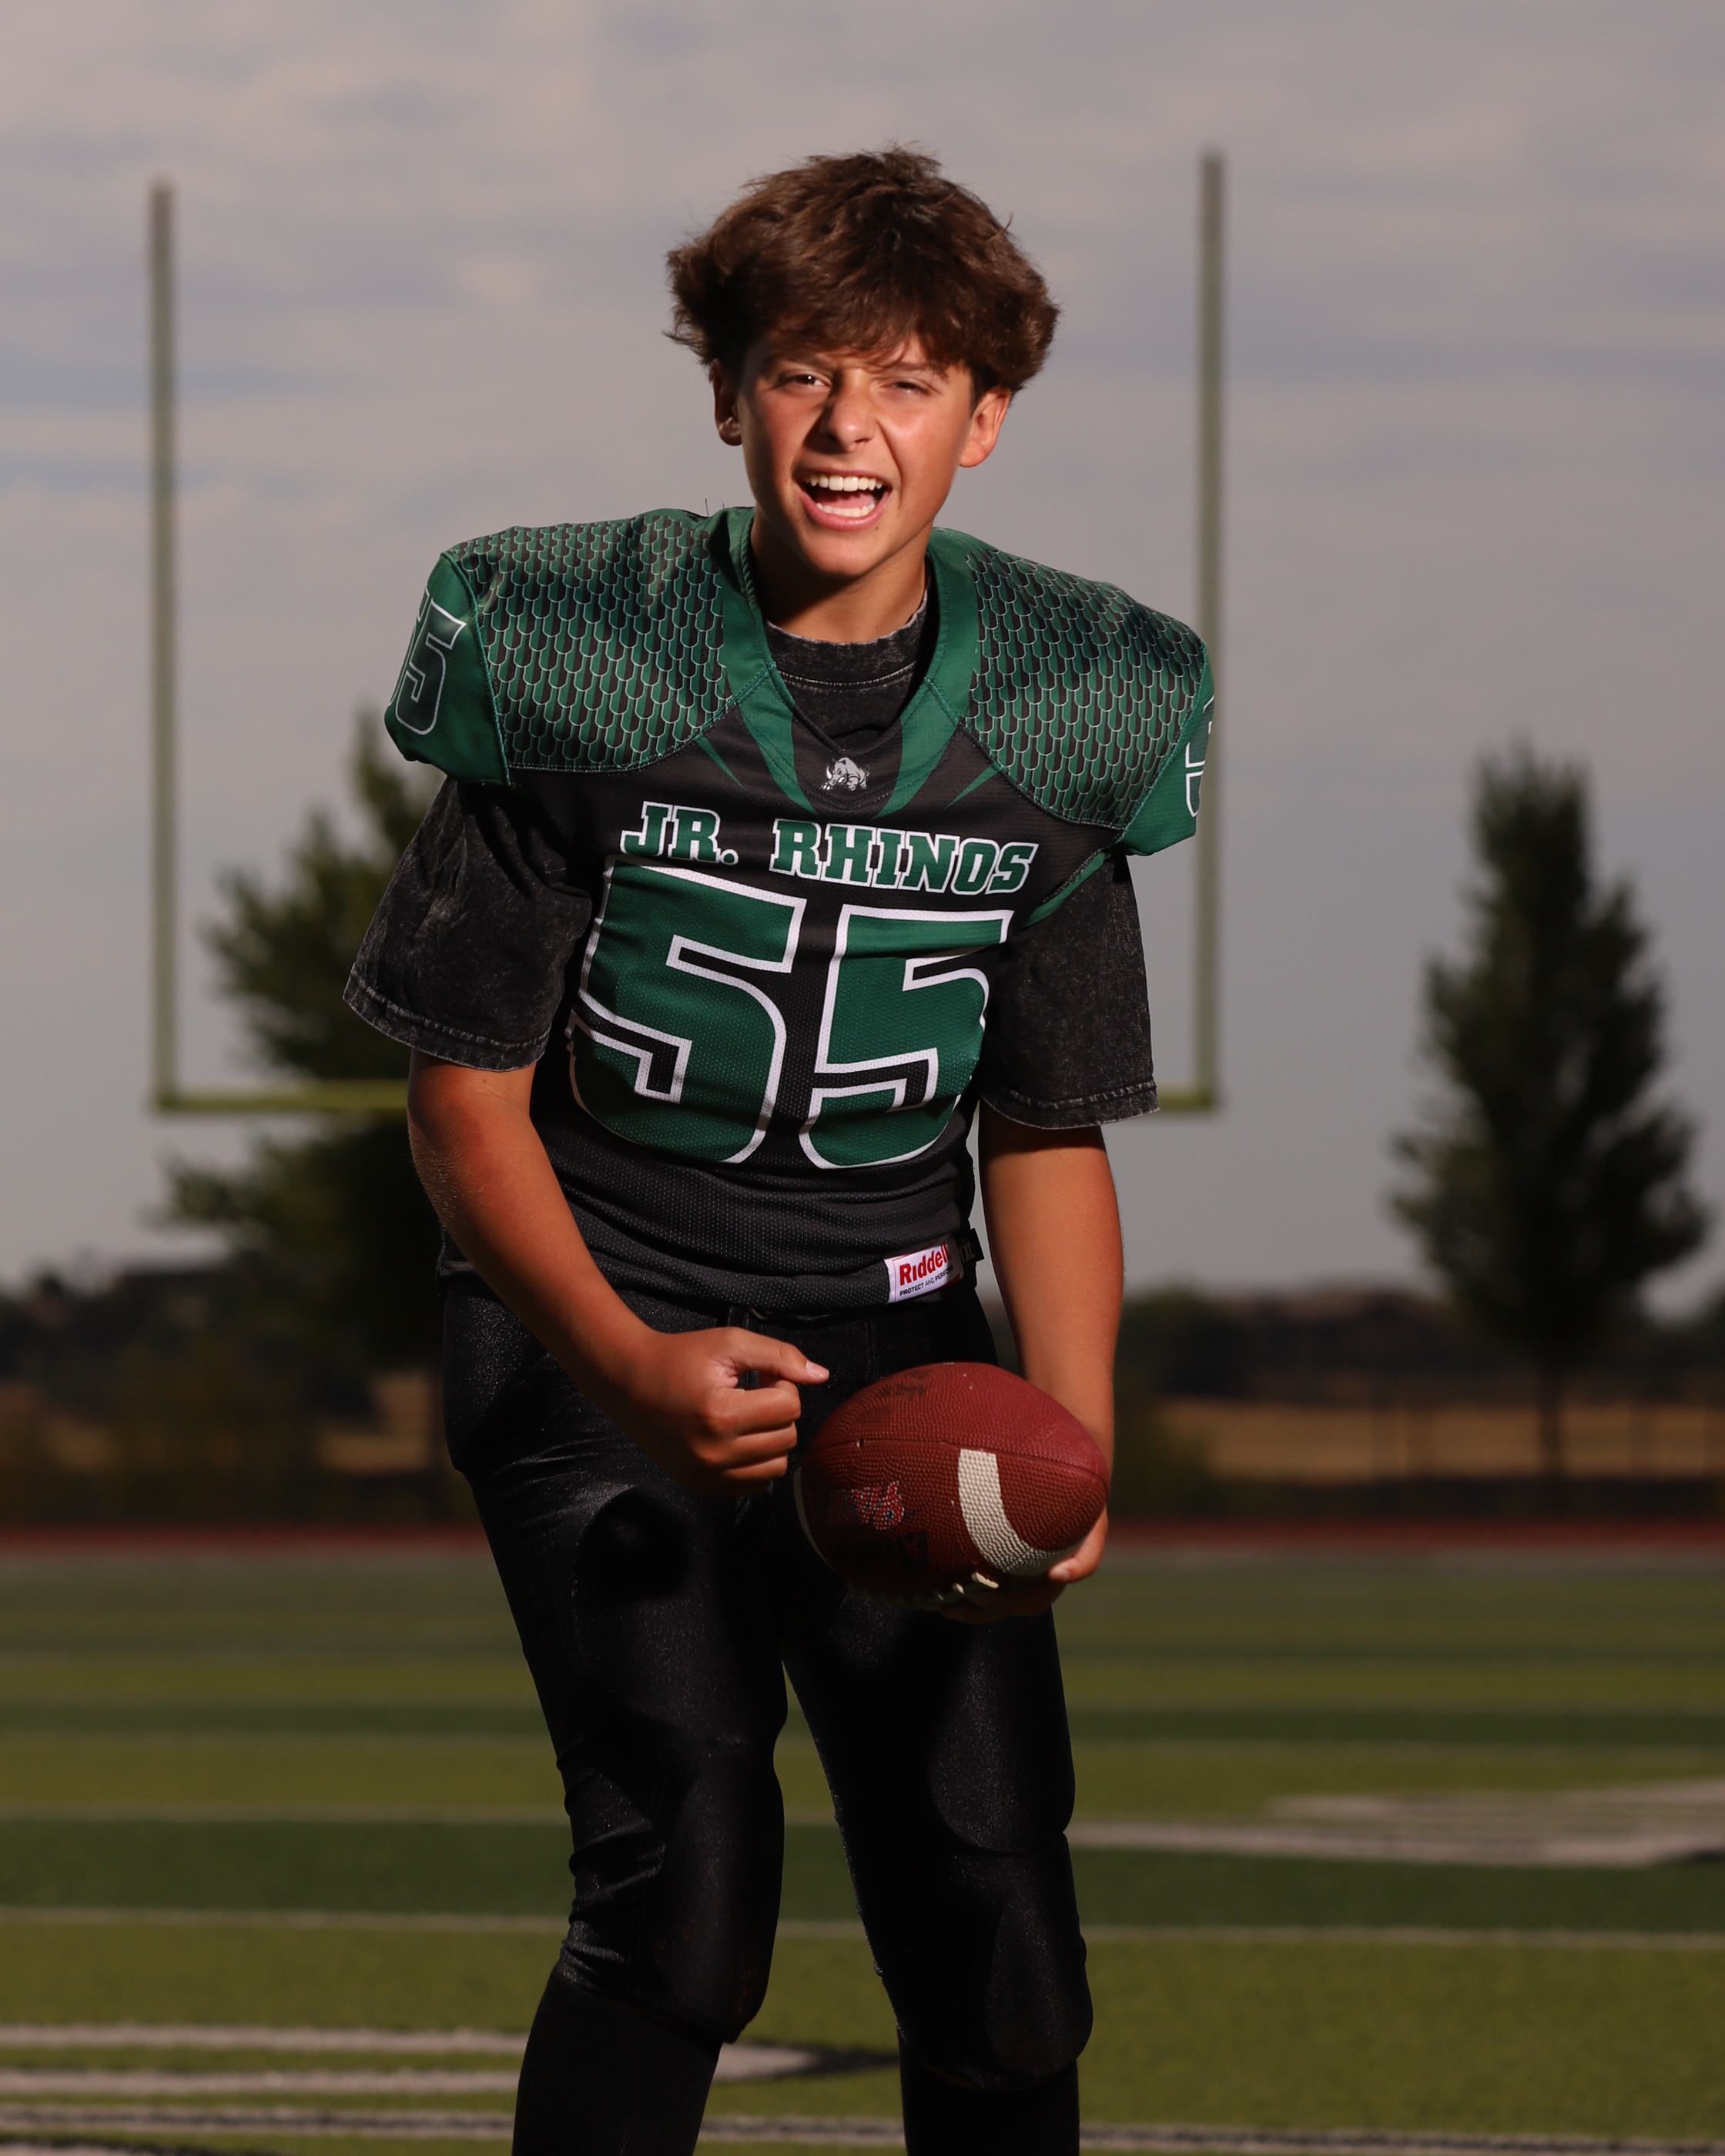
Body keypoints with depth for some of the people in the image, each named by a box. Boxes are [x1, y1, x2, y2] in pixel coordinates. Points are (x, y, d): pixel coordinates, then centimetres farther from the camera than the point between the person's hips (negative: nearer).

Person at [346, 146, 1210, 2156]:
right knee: (686, 1878, -18)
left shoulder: (1054, 714, -3)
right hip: (592, 1323, -3)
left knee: (989, 1894, -4)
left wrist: (1073, 1446, -13)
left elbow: (1047, 1136, 3)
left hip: (897, 1333, 3)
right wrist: (628, 1366, -23)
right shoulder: (582, 663, -12)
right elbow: (466, 1088, -7)